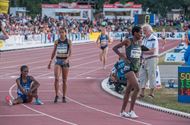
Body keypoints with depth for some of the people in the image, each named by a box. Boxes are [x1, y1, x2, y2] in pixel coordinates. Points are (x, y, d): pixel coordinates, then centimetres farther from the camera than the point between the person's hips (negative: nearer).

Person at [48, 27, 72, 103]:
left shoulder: (68, 42, 0)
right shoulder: (57, 42, 5)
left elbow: (70, 52, -8)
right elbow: (54, 52, 11)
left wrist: (67, 59, -25)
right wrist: (50, 61, 10)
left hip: (65, 61, -1)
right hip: (58, 60, 1)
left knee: (64, 80, 5)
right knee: (56, 78, -16)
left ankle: (64, 97, 13)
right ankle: (56, 95, -8)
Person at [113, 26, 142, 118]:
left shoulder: (139, 42, 11)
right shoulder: (128, 41, -9)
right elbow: (115, 48, -6)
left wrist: (139, 60, 13)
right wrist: (123, 56, -14)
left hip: (136, 69, 7)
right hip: (128, 68, -7)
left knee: (129, 90, 11)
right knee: (137, 88, -18)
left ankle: (122, 111, 18)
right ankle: (131, 111, -12)